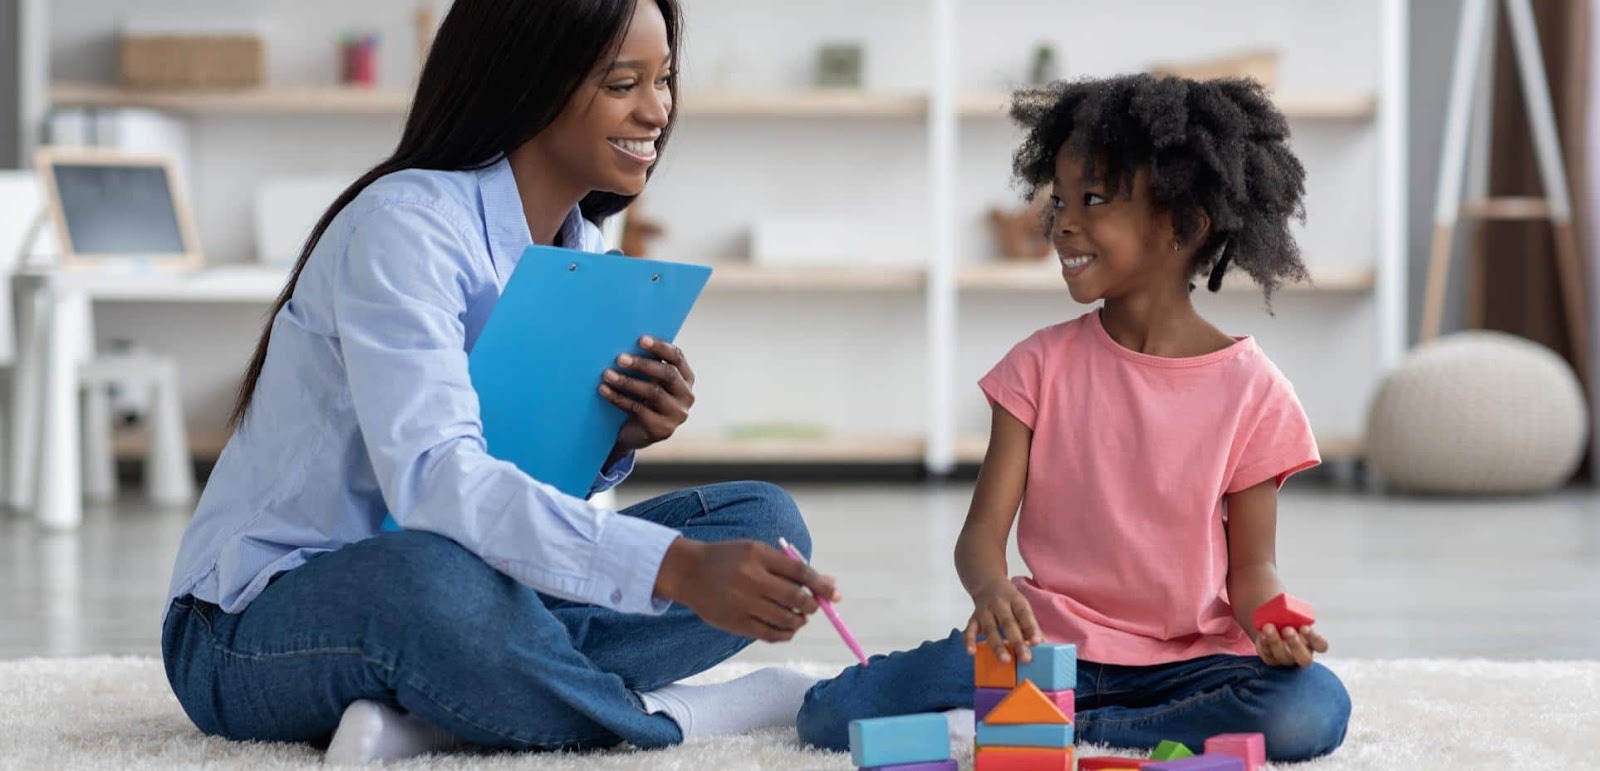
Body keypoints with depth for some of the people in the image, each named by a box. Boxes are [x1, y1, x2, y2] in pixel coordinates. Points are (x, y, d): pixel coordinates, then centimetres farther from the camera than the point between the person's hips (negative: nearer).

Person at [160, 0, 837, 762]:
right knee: (428, 581, -43)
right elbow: (433, 479, -35)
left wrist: (618, 441, -13)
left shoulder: (582, 252, 7)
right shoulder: (404, 226, -20)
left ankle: (430, 715, -19)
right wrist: (678, 567, -45)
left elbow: (541, 470, 11)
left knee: (761, 521, -6)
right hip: (259, 629, -8)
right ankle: (667, 717, -16)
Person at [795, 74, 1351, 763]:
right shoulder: (1044, 365, 2)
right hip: (1046, 641, 0)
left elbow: (1250, 565, 4)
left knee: (1311, 711, -33)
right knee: (836, 716, -21)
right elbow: (983, 530, -3)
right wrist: (990, 589, -28)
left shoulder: (1249, 389, -1)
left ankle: (1073, 729, -18)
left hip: (1189, 655, 0)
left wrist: (1273, 625, -20)